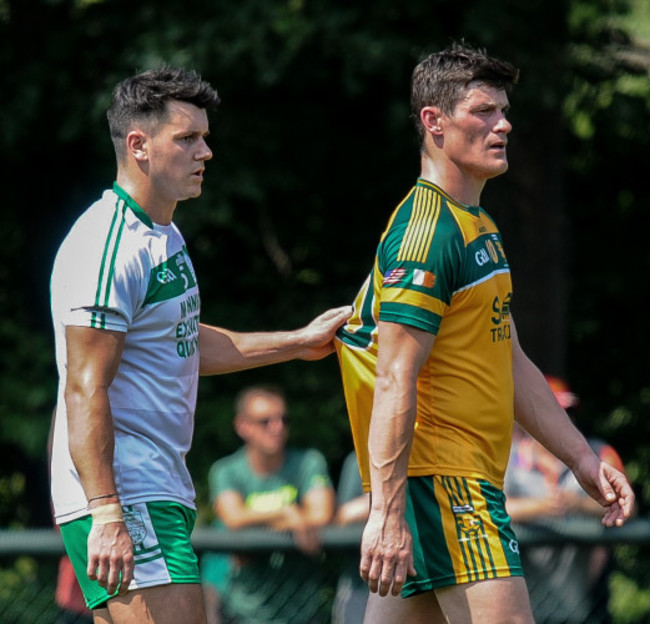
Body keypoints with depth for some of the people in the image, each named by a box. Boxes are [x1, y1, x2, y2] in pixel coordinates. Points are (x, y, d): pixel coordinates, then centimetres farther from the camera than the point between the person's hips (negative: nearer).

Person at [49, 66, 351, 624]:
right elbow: (85, 388, -20)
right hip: (121, 502, -10)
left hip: (160, 496, 10)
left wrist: (298, 343, 33)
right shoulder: (109, 247, -15)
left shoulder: (164, 238, 17)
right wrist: (106, 517, -26)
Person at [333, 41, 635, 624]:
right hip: (442, 483, -10)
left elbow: (512, 365, 25)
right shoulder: (426, 232, -13)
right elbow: (395, 384, -19)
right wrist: (386, 513, -24)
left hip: (470, 482, 10)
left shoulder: (482, 230, 19)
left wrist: (584, 459, 20)